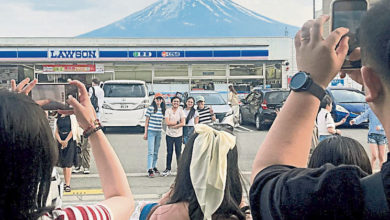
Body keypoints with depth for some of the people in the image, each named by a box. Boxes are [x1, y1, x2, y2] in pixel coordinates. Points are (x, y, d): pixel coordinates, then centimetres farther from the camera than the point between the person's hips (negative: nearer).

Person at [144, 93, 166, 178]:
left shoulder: (163, 109, 9)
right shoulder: (151, 108, -4)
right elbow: (147, 120, -2)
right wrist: (145, 132, -3)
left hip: (159, 132, 5)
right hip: (151, 131, -5)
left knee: (156, 151, 13)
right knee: (151, 151, -9)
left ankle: (154, 166, 26)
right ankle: (150, 169, -10)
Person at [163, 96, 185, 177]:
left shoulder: (181, 111, 2)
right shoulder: (168, 111, 3)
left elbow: (183, 123, -7)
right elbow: (167, 123, -8)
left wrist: (172, 125, -12)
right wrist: (177, 122, -9)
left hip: (178, 135, 0)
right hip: (169, 134, 0)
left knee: (178, 152, 2)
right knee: (169, 152, 4)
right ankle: (168, 169, 12)